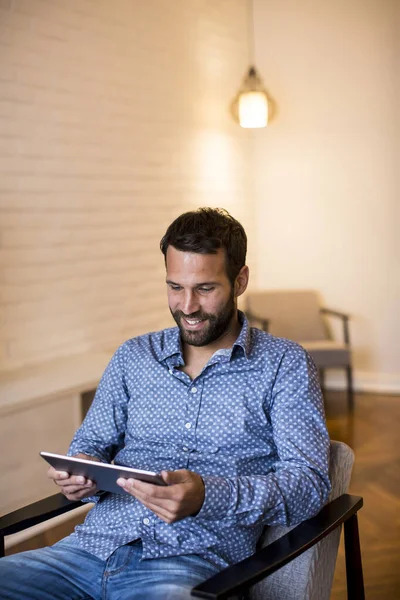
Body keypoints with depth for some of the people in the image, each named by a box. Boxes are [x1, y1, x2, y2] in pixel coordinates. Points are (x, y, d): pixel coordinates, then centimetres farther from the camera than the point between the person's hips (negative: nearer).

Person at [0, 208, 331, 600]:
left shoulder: (284, 365, 3)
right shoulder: (133, 357, 16)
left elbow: (310, 482, -5)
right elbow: (91, 443, 21)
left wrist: (207, 497, -23)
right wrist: (82, 474, -5)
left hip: (193, 564, -4)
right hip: (95, 546, 5)